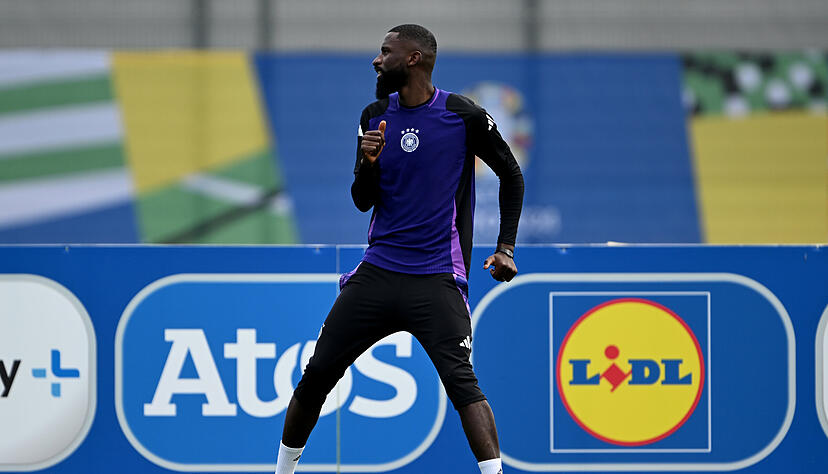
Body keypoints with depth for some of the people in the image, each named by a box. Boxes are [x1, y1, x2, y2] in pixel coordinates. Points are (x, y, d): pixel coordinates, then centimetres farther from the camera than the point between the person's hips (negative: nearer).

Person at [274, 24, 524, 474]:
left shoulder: (464, 116, -5)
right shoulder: (375, 116, 8)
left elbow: (511, 175, 8)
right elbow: (362, 201, 8)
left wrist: (505, 247, 2)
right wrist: (369, 164, -13)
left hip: (436, 280, -5)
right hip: (376, 272, 5)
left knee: (460, 380, -22)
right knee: (316, 375, 4)